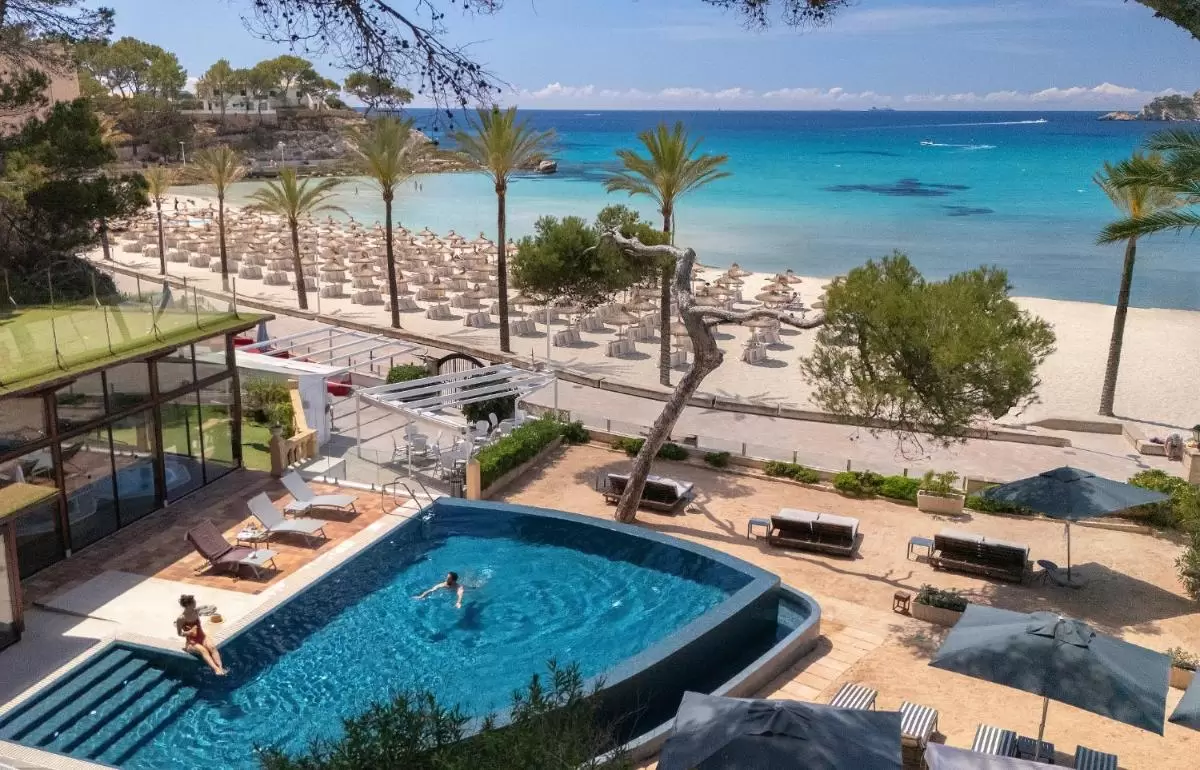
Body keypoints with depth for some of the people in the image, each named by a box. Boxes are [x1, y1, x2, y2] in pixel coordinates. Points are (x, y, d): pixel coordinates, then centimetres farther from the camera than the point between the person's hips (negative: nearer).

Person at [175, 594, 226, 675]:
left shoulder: (196, 612, 4)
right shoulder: (181, 618, -12)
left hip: (202, 636, 4)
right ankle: (216, 669, -51)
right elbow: (179, 633, -4)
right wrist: (190, 632, -21)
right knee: (203, 650, -35)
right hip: (191, 642, -4)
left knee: (212, 647, -27)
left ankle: (221, 668, -43)